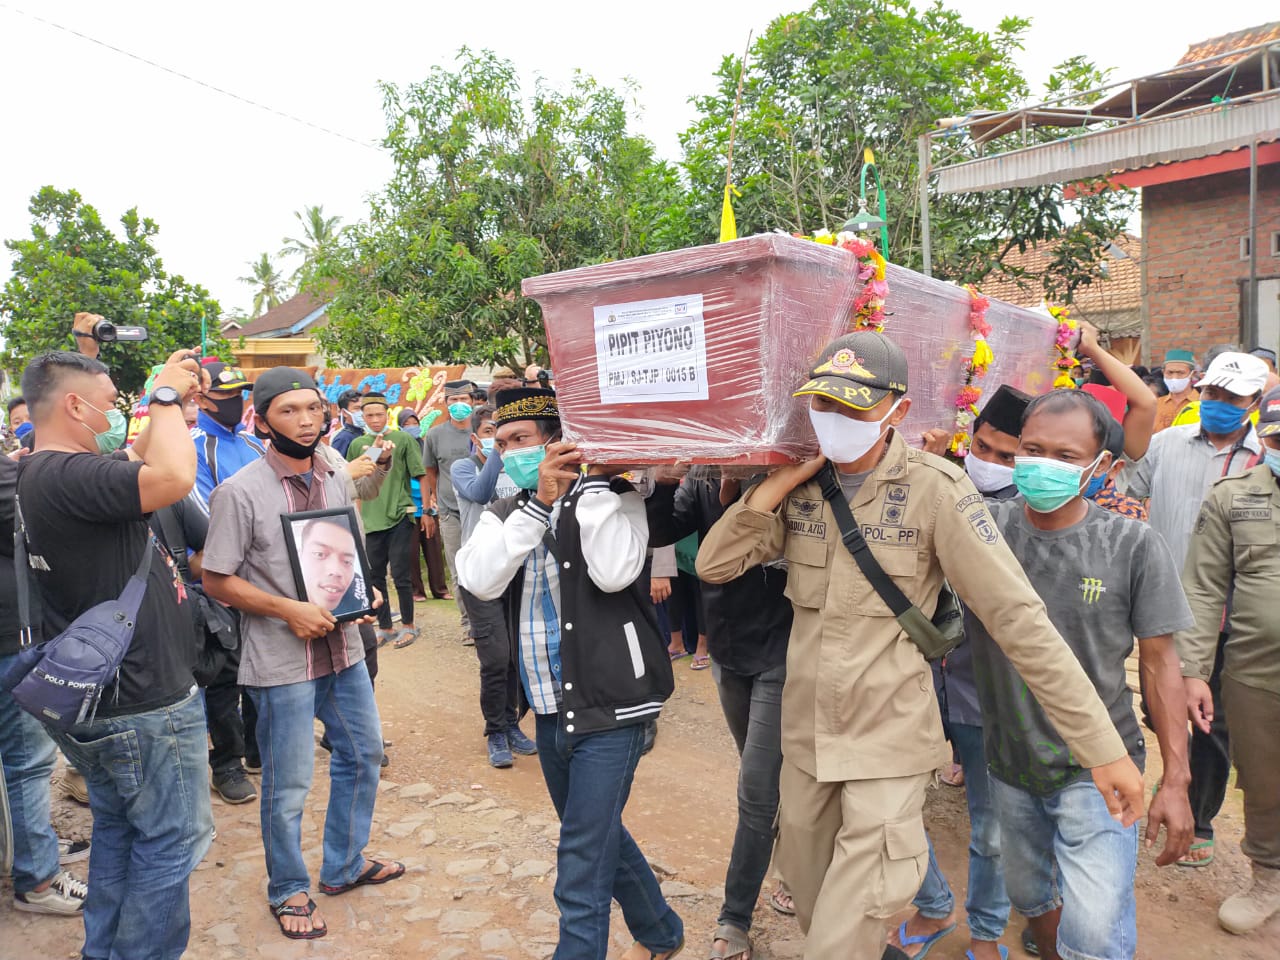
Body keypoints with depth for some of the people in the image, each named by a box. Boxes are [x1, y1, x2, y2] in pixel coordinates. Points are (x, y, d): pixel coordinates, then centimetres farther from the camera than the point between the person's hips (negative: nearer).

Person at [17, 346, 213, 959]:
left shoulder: (42, 472, 7)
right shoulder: (64, 475, -26)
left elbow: (141, 460, 22)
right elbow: (173, 478, -39)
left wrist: (176, 403, 9)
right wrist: (165, 397, -23)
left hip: (100, 701, 11)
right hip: (143, 703, -11)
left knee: (118, 831, 24)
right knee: (172, 841, 5)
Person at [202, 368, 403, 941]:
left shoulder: (333, 478, 4)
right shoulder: (240, 493, -14)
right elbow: (217, 580, -11)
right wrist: (288, 609, -20)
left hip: (342, 645, 7)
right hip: (281, 660, -6)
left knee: (363, 753, 19)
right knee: (288, 785, 5)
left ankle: (343, 866, 40)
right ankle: (288, 891, 31)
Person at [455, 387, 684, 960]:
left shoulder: (608, 497, -8)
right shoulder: (504, 516, 7)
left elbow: (614, 571, -27)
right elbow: (480, 581, -14)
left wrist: (594, 480, -21)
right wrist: (539, 502, -21)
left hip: (608, 708, -7)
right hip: (549, 710, 7)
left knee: (582, 866, -3)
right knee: (600, 835, 23)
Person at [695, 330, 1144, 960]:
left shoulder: (933, 489, -16)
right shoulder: (801, 487, -2)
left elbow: (1019, 618, -17)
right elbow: (713, 566, -4)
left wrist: (1104, 747, -18)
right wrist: (780, 482, -15)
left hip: (889, 744, -5)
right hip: (804, 736, 5)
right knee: (810, 900, 23)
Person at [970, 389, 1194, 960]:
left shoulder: (1133, 547, -11)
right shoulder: (982, 528, -8)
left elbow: (1159, 663, -5)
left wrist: (1175, 782, -6)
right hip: (1009, 764, 3)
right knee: (1030, 899, 24)